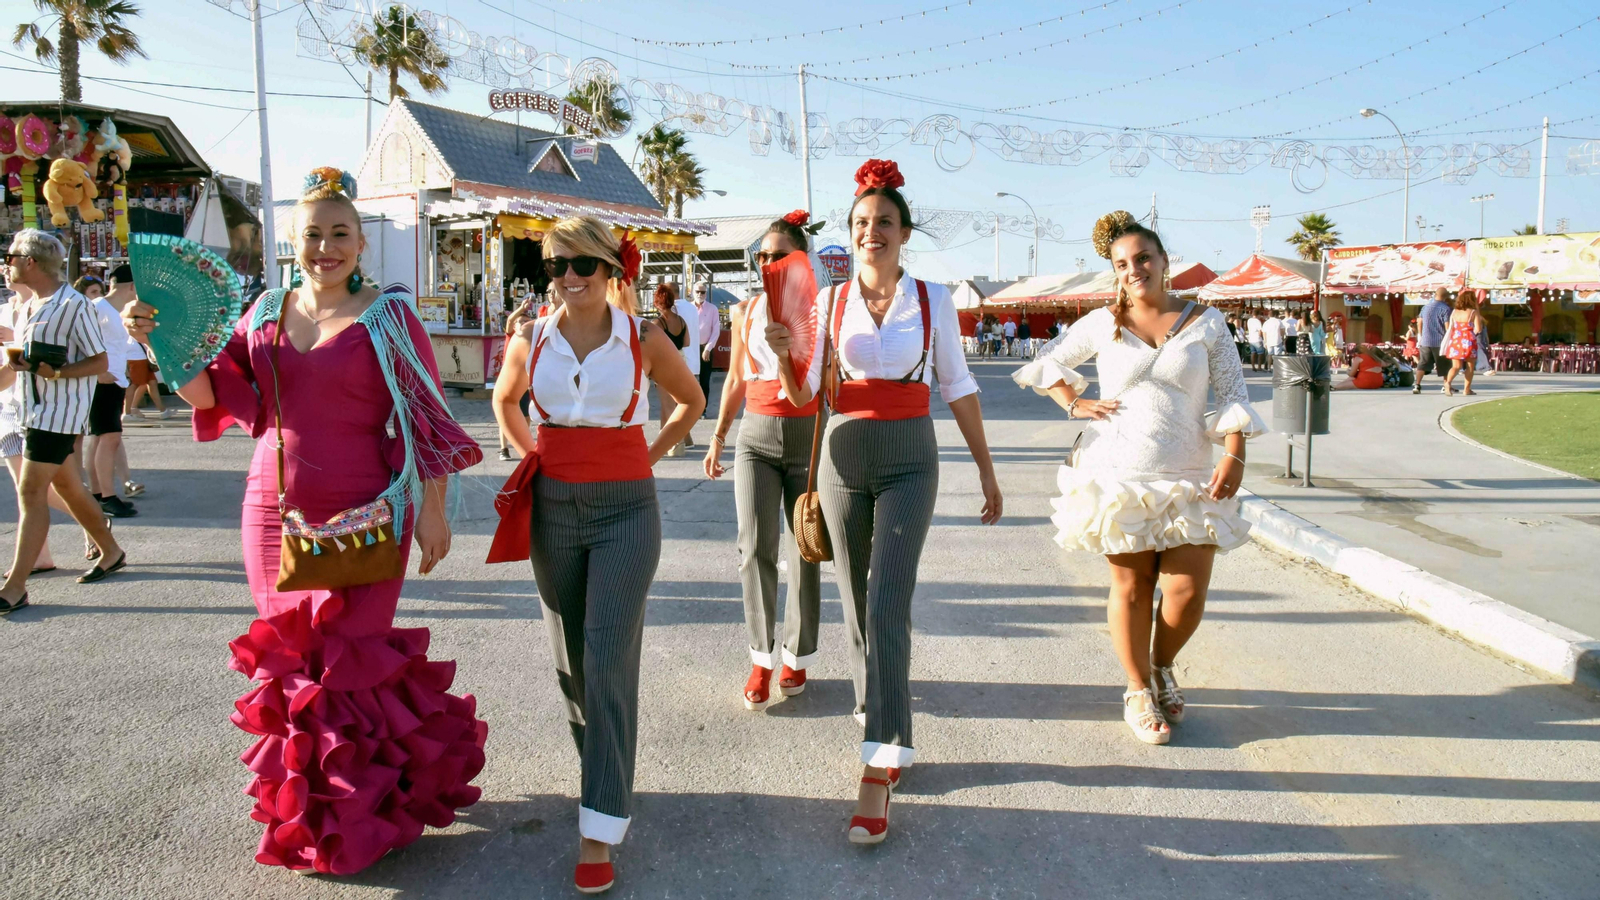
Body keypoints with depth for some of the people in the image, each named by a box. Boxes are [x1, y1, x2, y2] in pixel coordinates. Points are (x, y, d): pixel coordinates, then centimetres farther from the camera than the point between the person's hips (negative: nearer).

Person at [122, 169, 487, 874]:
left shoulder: (389, 318, -4)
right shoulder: (267, 311, 10)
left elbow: (426, 420, -5)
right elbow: (215, 390, 9)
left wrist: (433, 511, -8)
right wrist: (160, 342, -8)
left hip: (363, 519, -5)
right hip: (274, 512, 5)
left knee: (348, 663, -1)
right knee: (289, 659, 11)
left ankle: (357, 816, 18)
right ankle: (302, 808, 28)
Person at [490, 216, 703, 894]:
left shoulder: (644, 340, -4)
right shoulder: (531, 342, 2)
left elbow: (691, 401, 13)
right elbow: (504, 400, 22)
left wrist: (647, 456, 6)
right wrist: (535, 458, 12)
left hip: (625, 511, -3)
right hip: (553, 509, 3)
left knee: (608, 660, -10)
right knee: (570, 659, 11)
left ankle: (599, 832, -5)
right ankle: (604, 773, 34)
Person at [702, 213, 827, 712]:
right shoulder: (746, 312, 5)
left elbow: (803, 394, -11)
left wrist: (784, 351, -27)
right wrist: (718, 438, 16)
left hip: (806, 437, -2)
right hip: (755, 435, 2)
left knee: (804, 550, 5)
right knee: (755, 546, -9)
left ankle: (797, 657, 19)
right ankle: (761, 659, 2)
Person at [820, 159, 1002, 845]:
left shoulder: (933, 300, 2)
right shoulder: (829, 301, 6)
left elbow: (957, 387, 7)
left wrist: (987, 472, 8)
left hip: (909, 460, -2)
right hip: (844, 457, 3)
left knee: (888, 605, -13)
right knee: (858, 603, 10)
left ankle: (878, 771, -12)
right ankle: (884, 729, 32)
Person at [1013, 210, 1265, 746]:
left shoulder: (1204, 323, 5)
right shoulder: (1102, 324, 4)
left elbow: (1233, 394, 3)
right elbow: (1047, 366, 16)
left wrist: (1234, 456, -8)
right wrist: (1075, 404, 2)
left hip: (1190, 479, 1)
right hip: (1121, 477, 0)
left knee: (1187, 591, -4)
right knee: (1131, 588, 4)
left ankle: (1163, 668, 26)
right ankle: (1138, 691, 21)